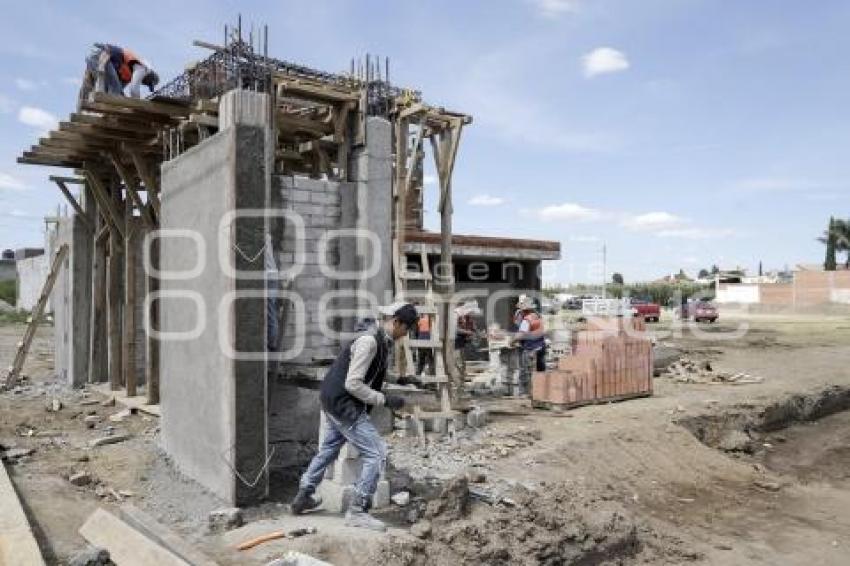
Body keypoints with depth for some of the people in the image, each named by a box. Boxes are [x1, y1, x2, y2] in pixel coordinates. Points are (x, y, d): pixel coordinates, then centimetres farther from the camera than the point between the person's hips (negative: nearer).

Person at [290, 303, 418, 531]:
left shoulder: (383, 342, 7)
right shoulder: (369, 341, -22)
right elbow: (352, 384, -25)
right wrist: (384, 400, -22)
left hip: (334, 401, 10)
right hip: (342, 403, -10)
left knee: (328, 449, 26)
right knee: (376, 454, -8)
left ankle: (303, 498, 42)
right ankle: (357, 511, 3)